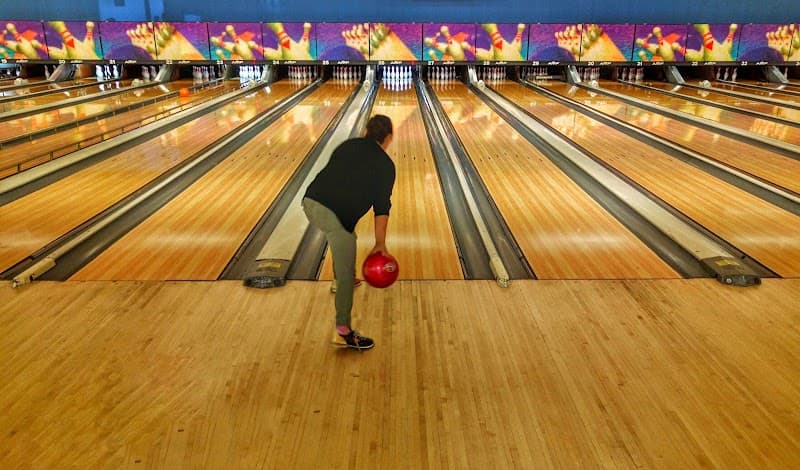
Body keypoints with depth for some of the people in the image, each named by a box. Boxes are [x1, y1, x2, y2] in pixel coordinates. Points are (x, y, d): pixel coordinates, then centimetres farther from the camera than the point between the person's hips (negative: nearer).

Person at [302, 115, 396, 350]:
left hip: (310, 202, 7)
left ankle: (342, 280, 53)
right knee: (346, 273, 4)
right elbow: (382, 207, 3)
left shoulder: (347, 145, 19)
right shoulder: (385, 164, 5)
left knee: (345, 238, 35)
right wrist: (380, 244, 8)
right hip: (336, 215, -7)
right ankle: (343, 331, 8)